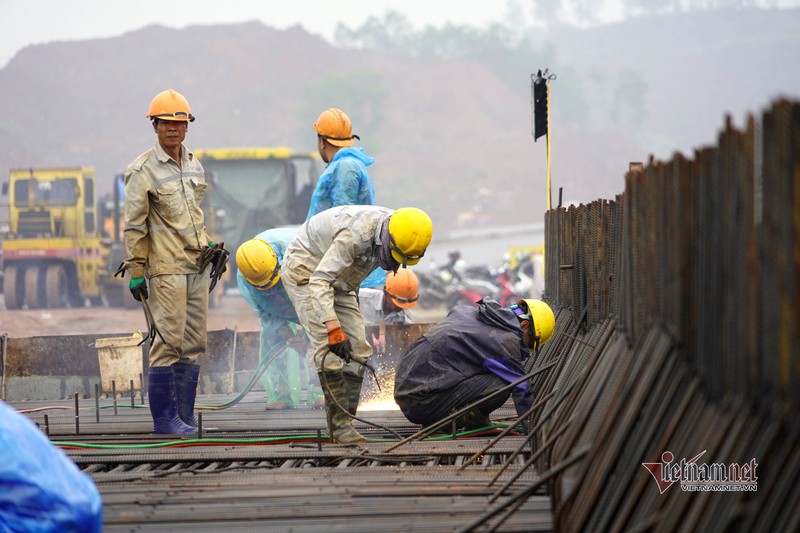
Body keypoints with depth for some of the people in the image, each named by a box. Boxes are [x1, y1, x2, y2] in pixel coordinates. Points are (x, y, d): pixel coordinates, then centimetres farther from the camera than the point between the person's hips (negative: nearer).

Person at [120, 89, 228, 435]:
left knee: (194, 342, 6)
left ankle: (185, 415, 12)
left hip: (198, 265, 7)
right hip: (165, 267, -7)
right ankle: (165, 419, -4)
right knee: (169, 341, -9)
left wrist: (209, 248, 20)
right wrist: (135, 272, -10)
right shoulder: (143, 171, -7)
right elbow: (134, 226, -8)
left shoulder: (193, 165, 14)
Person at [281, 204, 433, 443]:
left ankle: (340, 422, 2)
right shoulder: (356, 234, -37)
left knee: (357, 350, 0)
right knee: (329, 348, -20)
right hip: (305, 271, -8)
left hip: (337, 280, 9)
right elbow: (319, 281, -40)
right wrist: (333, 328, -46)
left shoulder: (390, 229, -11)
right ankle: (340, 424, -19)